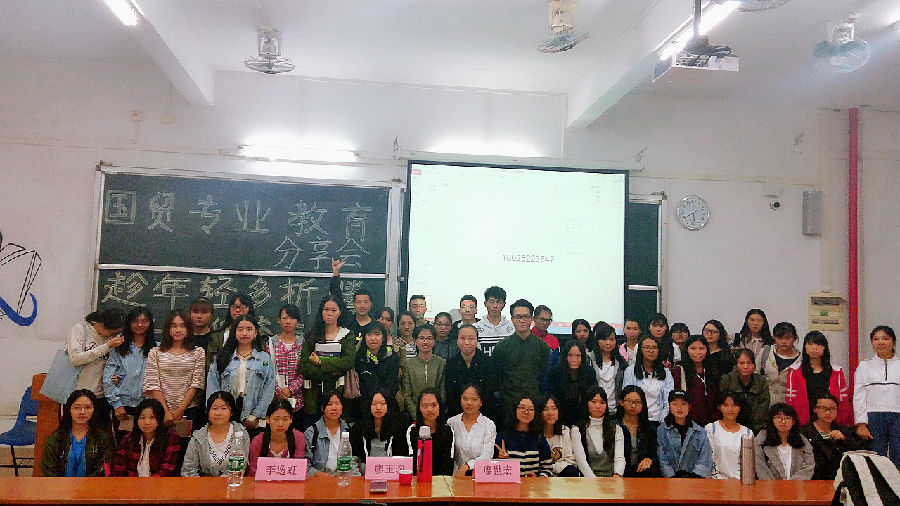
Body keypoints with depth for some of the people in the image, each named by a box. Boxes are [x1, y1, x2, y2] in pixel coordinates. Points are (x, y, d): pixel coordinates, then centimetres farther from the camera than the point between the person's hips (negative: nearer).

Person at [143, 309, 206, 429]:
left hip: (189, 410, 0)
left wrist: (180, 410, -8)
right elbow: (153, 385, 0)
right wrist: (166, 411, -9)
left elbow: (196, 384, 0)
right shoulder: (155, 353, 7)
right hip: (161, 411, 0)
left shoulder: (198, 353, 6)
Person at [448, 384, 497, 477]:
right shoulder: (452, 422, 9)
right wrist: (455, 474, -8)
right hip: (456, 474, 1)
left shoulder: (489, 425, 3)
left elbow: (486, 456, -7)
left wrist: (465, 467, -20)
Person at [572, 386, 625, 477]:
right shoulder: (577, 429, 5)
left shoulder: (616, 429, 13)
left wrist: (617, 476, -20)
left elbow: (619, 458, 1)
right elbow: (581, 461, -6)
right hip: (588, 479, -1)